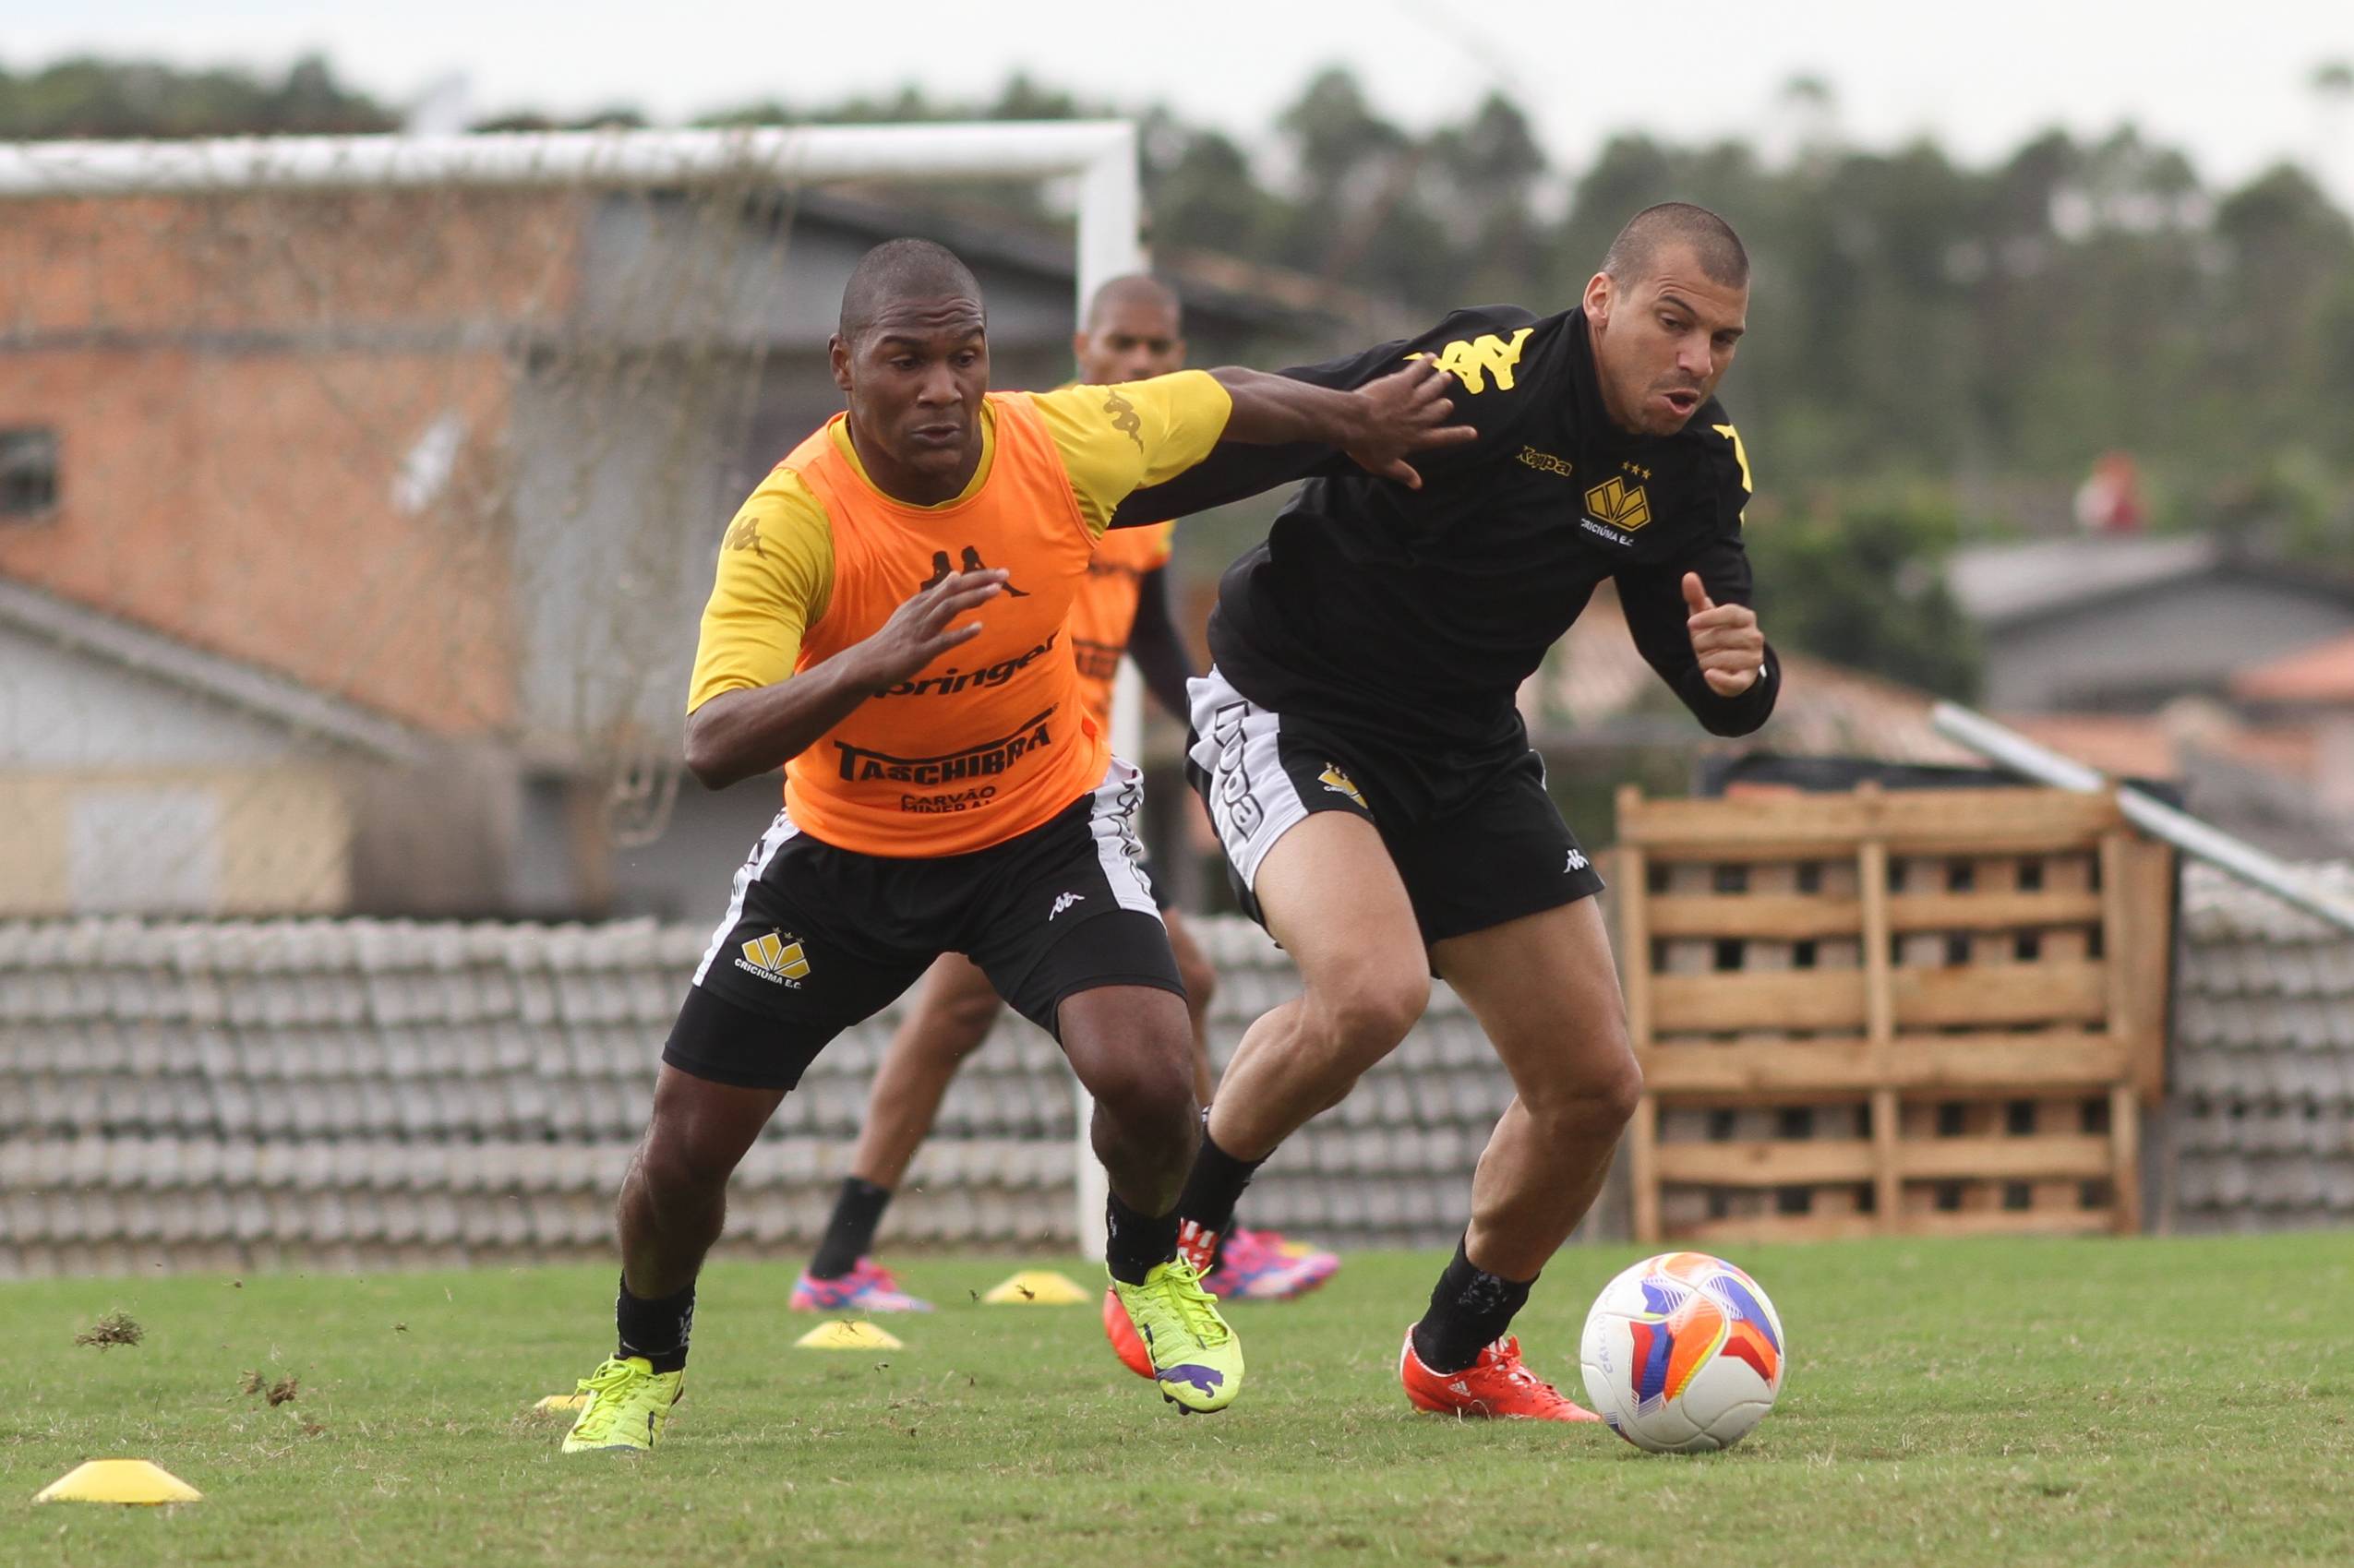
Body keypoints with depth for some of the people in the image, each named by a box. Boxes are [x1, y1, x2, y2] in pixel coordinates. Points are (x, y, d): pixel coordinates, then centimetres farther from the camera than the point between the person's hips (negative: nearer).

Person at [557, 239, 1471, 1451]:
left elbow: (1229, 399, 2)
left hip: (1045, 827, 1)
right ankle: (643, 1364, 30)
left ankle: (1150, 1266, 12)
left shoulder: (1066, 446, -20)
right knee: (685, 1147, -2)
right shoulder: (793, 520, -28)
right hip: (843, 851, -1)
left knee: (1144, 1077, -23)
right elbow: (712, 745, -37)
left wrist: (1359, 422, 18)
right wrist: (869, 664, -52)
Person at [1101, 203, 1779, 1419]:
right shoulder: (1477, 383, -26)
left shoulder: (1695, 463, -4)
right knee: (1371, 988, -33)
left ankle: (1457, 1352, 30)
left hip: (1465, 757, 7)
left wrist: (1738, 669, -25)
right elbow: (1240, 440, -23)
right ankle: (1173, 1221, -7)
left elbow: (1718, 699, 0)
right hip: (1285, 715, -7)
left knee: (1595, 1086, 4)